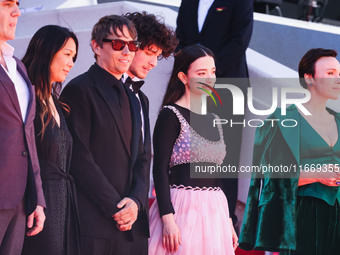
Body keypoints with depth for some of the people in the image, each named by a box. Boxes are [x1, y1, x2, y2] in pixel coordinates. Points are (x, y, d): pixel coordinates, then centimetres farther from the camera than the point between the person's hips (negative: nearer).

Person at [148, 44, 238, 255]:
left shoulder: (214, 120, 15)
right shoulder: (171, 115, -5)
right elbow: (160, 170, -11)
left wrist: (229, 221, 16)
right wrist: (168, 219, -20)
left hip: (215, 211, 7)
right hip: (182, 208, -6)